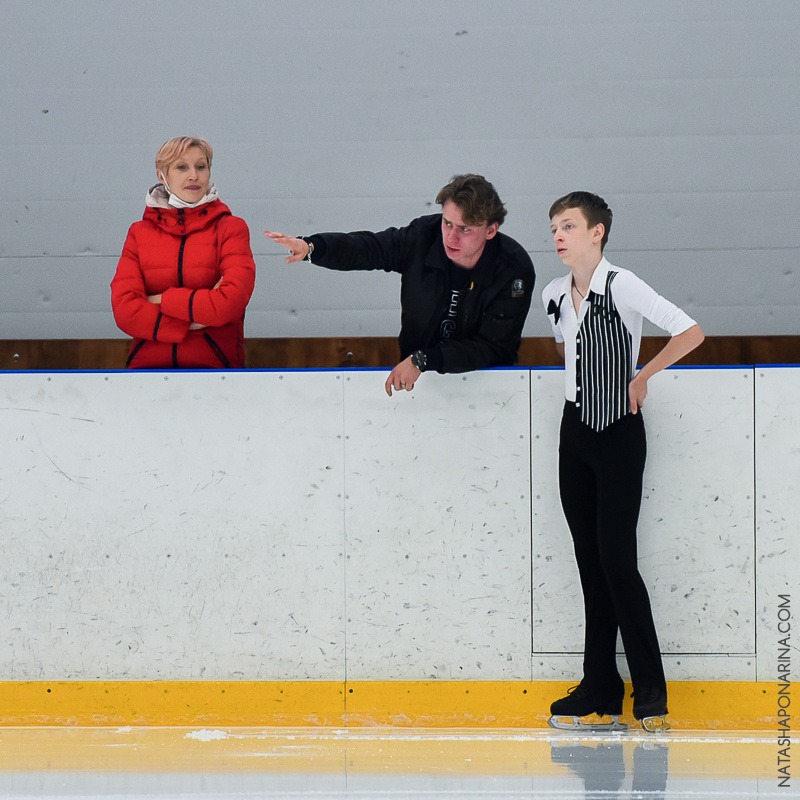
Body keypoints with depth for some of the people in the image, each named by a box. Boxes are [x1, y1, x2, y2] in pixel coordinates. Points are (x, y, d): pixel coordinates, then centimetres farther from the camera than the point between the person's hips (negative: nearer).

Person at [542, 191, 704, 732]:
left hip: (620, 431, -7)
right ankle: (601, 692, 9)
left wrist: (641, 376, -9)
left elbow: (690, 333, -18)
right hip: (576, 429, 7)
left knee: (617, 560, -10)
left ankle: (651, 691, -2)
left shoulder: (621, 286, -14)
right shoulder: (556, 295, 8)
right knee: (590, 562, 6)